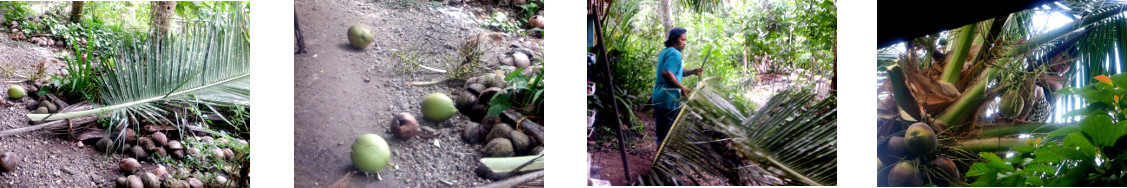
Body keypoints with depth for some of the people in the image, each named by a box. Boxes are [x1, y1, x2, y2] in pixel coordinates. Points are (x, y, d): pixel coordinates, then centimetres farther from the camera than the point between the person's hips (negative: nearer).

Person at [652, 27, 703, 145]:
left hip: (657, 95, 10)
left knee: (661, 131, 14)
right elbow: (667, 72, -25)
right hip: (669, 96, -10)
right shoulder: (675, 53, -11)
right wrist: (682, 87, -20)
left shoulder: (663, 53, 20)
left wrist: (692, 72, 8)